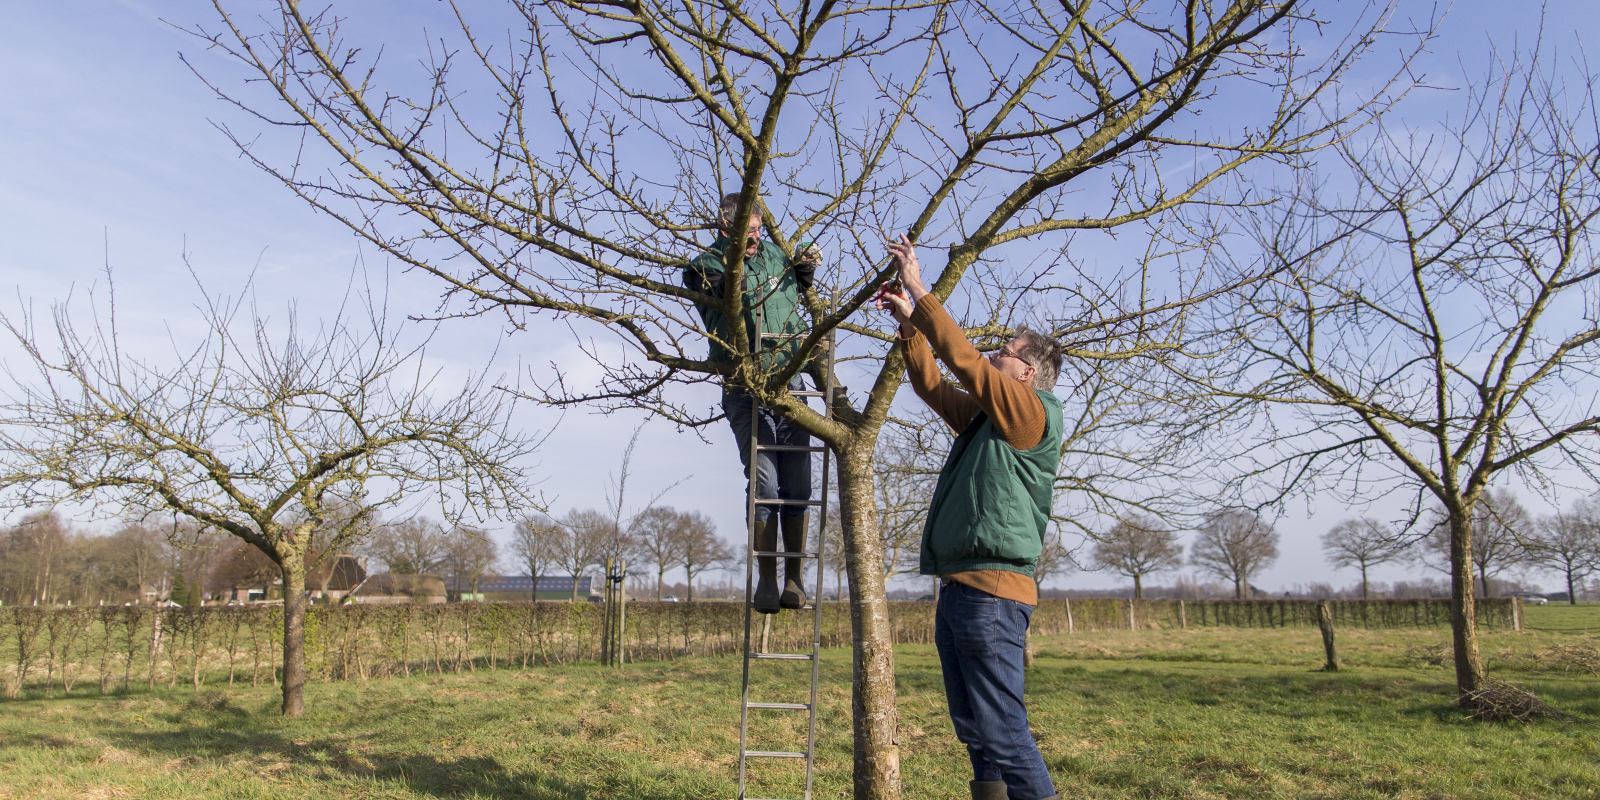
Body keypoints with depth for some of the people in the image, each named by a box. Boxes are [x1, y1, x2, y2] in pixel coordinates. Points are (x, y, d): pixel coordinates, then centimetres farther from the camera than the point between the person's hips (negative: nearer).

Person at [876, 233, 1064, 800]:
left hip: (991, 590, -10)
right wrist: (910, 323, 21)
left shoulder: (1034, 413, -4)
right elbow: (931, 385, 29)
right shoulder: (982, 417, 21)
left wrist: (920, 291, -6)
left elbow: (963, 360, -11)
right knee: (975, 732, 12)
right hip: (958, 588, 10)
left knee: (1003, 732, -10)